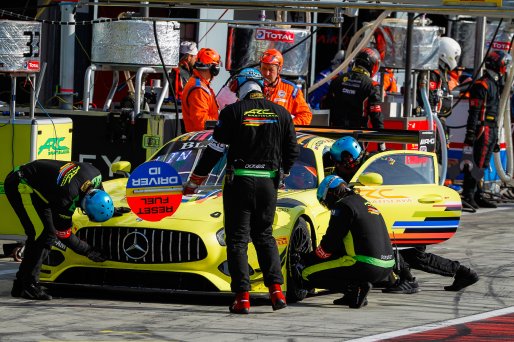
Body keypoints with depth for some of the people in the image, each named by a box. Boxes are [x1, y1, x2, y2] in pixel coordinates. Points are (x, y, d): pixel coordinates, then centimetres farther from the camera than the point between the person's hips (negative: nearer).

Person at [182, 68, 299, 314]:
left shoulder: (233, 112, -7)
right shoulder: (281, 114, 4)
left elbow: (214, 151, -6)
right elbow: (292, 151, 12)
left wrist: (194, 182, 5)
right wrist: (281, 174, 32)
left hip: (239, 183, -4)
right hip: (268, 183, 4)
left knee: (237, 240, 3)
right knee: (264, 237, 17)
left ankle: (242, 297, -3)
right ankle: (276, 289, 3)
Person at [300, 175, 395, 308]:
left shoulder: (343, 206, -4)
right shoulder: (365, 203, 24)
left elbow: (329, 244, -6)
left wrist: (308, 259, 11)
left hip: (365, 266, -9)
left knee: (308, 273, -3)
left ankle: (355, 288, -12)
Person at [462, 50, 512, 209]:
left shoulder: (495, 85, 20)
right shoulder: (482, 85, -12)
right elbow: (474, 111, -17)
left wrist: (496, 135, 26)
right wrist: (470, 133, -22)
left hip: (492, 129, 10)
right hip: (483, 129, -10)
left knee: (483, 165, 12)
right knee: (476, 164, -11)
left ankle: (478, 196, 16)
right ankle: (468, 195, -11)